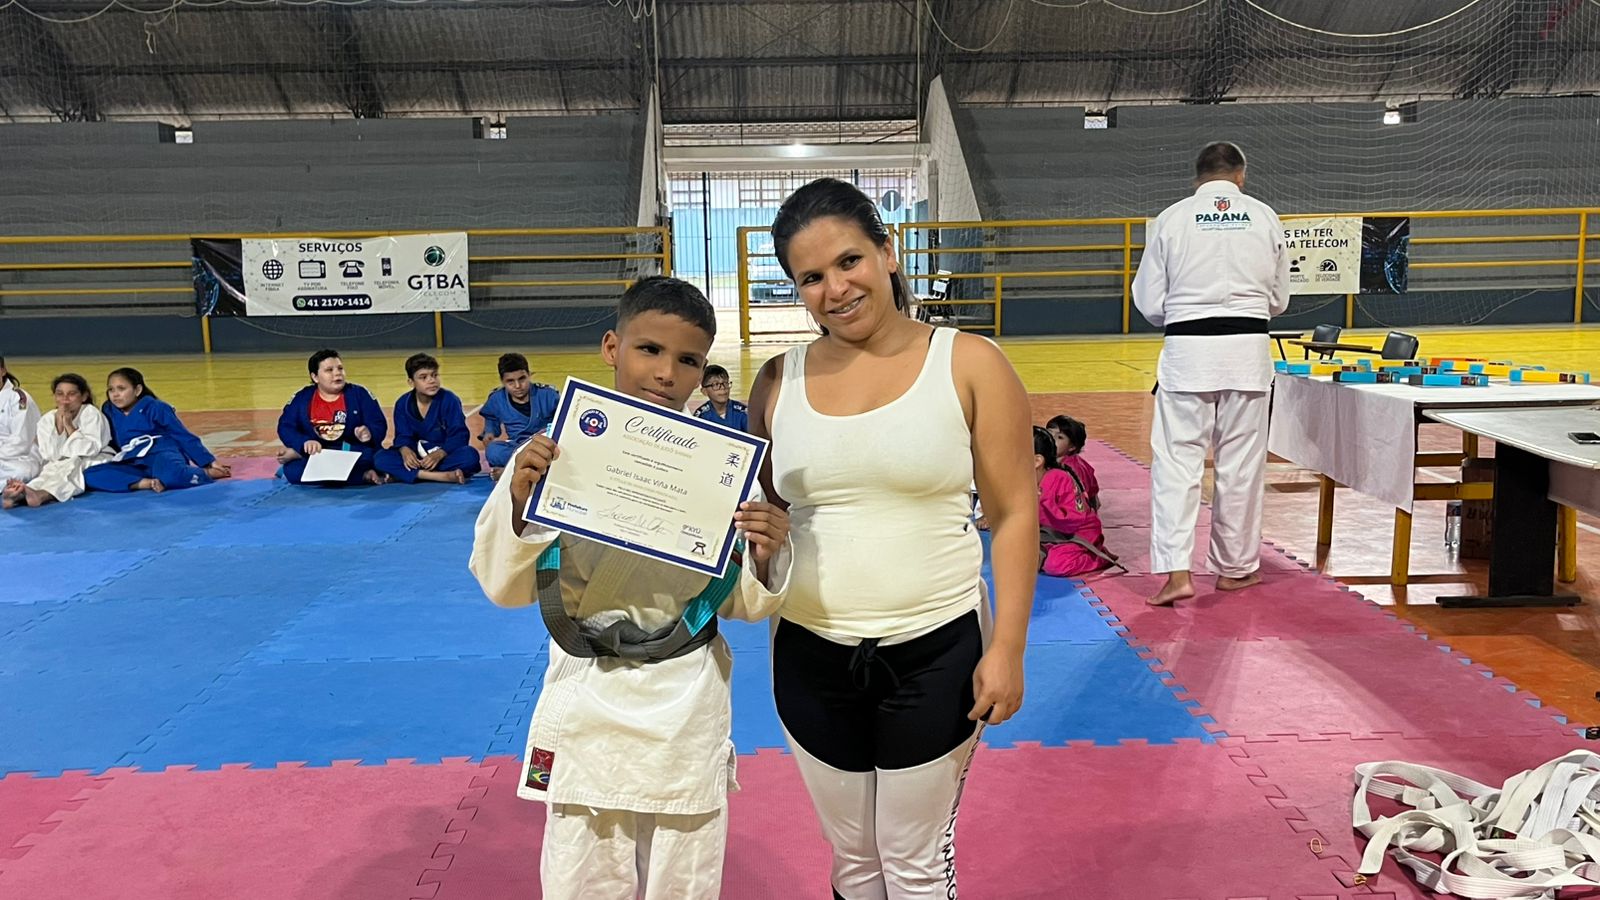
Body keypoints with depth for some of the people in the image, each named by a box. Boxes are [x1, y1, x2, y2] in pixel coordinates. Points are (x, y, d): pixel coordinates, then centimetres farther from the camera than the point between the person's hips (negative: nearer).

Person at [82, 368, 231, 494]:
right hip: (135, 464, 5)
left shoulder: (155, 408, 1)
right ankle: (147, 483, -34)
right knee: (90, 475, -23)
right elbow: (111, 443, 27)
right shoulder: (109, 411, 14)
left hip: (163, 453, -5)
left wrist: (210, 462, -2)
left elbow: (184, 436, 0)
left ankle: (208, 473, -12)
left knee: (171, 474, -43)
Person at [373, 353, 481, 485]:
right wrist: (405, 450, -26)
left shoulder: (449, 400, -11)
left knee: (470, 455, -34)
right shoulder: (403, 403, -1)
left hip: (445, 454, -3)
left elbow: (459, 435, -16)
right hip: (416, 456, 3)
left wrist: (438, 454, -32)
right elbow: (402, 436, -1)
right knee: (380, 458, -23)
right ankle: (445, 476, -34)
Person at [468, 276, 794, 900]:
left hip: (687, 704, 0)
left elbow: (741, 603, 1)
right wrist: (518, 500, -19)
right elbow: (507, 587, -3)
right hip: (587, 701, 0)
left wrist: (764, 559, -20)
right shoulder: (558, 452, -8)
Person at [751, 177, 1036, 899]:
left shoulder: (969, 365, -6)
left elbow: (1014, 514, -6)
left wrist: (1006, 649, -11)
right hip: (811, 656, 3)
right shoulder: (779, 382, 2)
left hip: (935, 654, -3)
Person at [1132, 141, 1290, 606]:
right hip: (1248, 348, 2)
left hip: (1187, 349, -2)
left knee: (1176, 460, 1)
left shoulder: (1172, 219, -1)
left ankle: (1176, 571, -8)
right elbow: (1279, 298, 11)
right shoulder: (1264, 217, 4)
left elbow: (1149, 301, 2)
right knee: (1241, 462, 11)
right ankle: (1235, 568, 24)